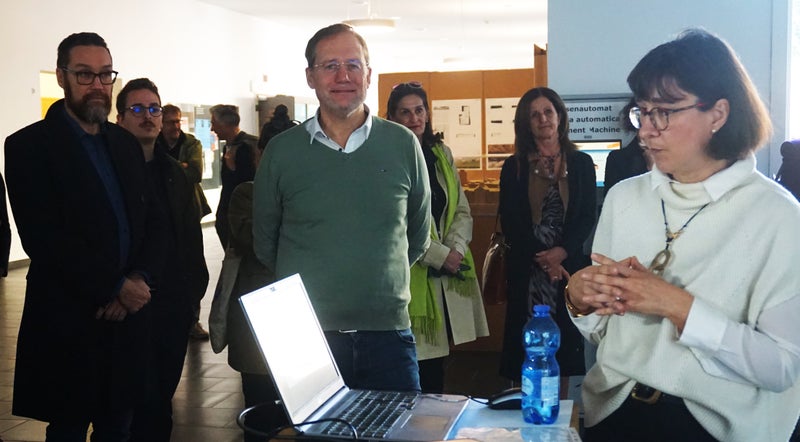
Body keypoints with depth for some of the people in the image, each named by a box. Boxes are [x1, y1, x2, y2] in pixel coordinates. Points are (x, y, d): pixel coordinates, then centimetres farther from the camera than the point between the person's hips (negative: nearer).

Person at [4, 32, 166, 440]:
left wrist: (141, 279, -8)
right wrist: (116, 287, -14)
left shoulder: (126, 143, 12)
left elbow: (154, 221, 9)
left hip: (128, 317, 5)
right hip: (68, 324, -5)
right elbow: (44, 239, -15)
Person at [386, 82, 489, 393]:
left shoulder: (441, 154, 13)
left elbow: (462, 212, 12)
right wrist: (439, 255, -13)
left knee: (437, 357, 10)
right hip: (409, 275, -5)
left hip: (448, 274, 5)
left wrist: (455, 249, -7)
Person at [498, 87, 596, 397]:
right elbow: (509, 222, 1)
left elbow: (587, 217, 3)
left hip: (568, 265, 1)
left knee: (565, 342, 3)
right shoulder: (514, 167, 7)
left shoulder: (581, 163, 8)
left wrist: (561, 252, -12)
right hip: (526, 269, 0)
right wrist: (543, 259, -9)